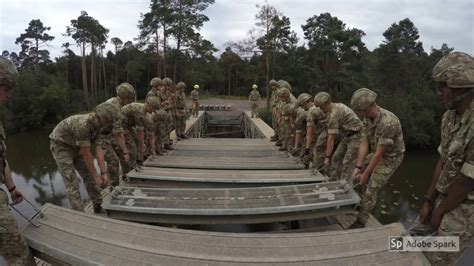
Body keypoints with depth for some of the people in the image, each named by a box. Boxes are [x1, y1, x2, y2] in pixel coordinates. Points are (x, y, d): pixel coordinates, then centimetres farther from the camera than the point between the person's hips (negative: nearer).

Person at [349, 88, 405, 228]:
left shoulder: (388, 122, -34)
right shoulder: (367, 118, -9)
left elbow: (379, 153, -29)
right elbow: (364, 143, -8)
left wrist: (366, 174, -22)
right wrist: (358, 167, -14)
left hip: (391, 157, -8)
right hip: (376, 154, 8)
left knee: (370, 190, -9)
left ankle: (360, 223, 5)